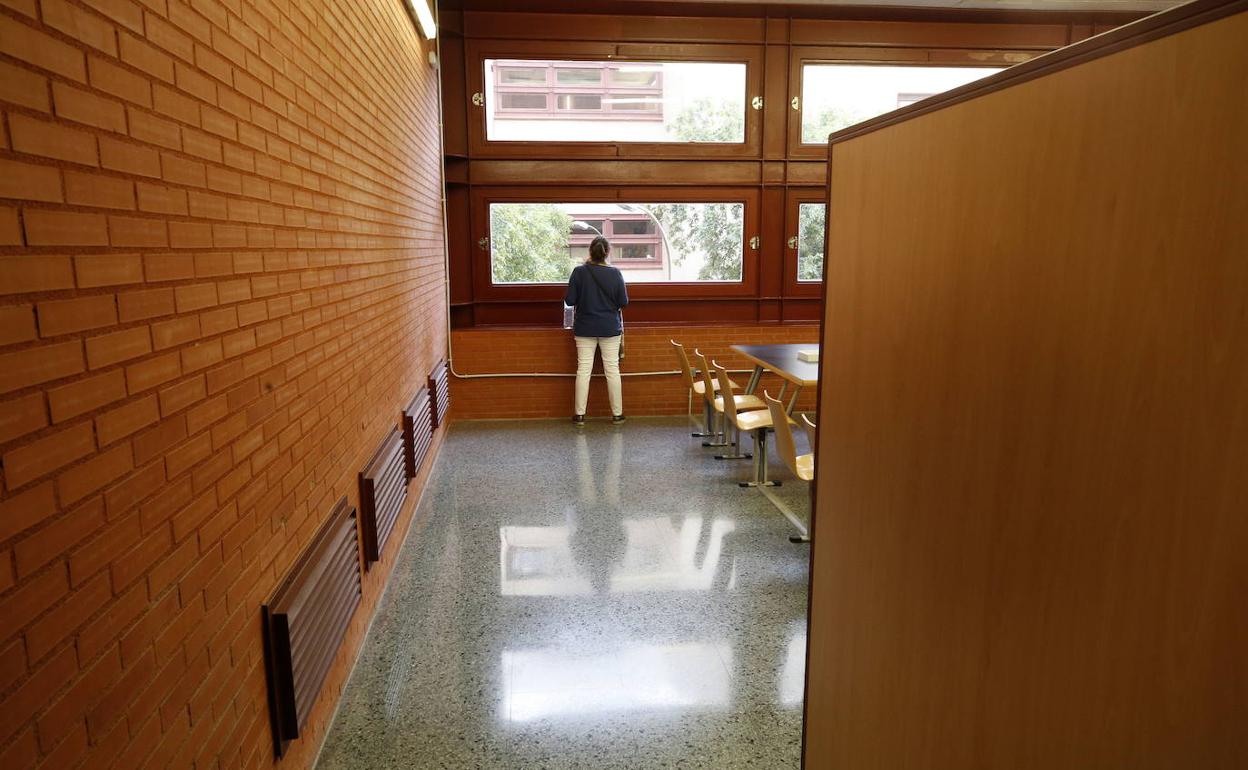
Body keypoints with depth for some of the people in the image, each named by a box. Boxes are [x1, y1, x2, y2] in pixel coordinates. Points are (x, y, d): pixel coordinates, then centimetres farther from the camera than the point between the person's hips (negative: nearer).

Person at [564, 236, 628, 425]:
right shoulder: (615, 274, -8)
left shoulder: (580, 272, -9)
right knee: (612, 369, 7)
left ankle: (580, 414, 9)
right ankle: (617, 413, 12)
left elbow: (569, 300, -8)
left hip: (585, 329, 0)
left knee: (583, 369, 5)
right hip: (610, 329, 0)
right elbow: (623, 302, -5)